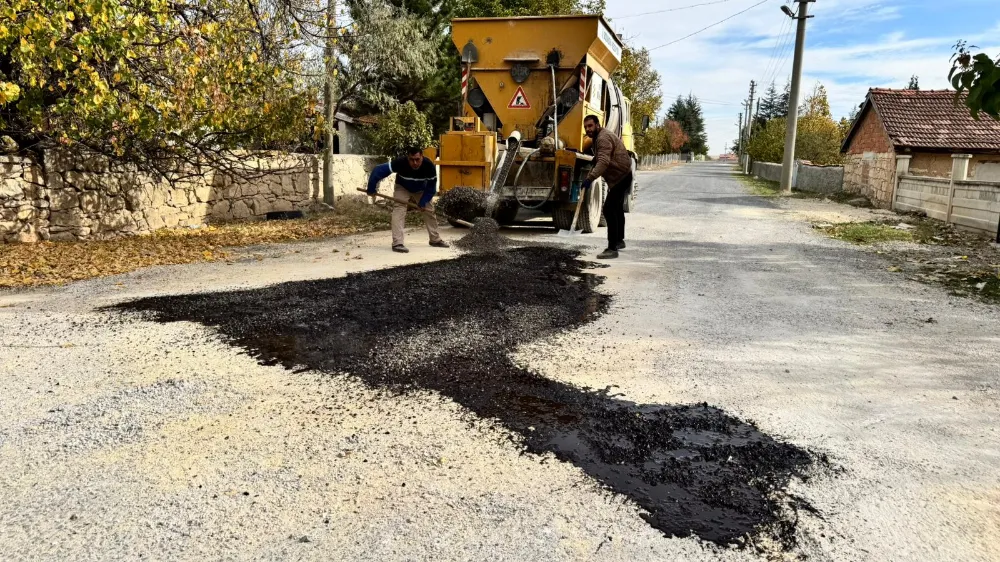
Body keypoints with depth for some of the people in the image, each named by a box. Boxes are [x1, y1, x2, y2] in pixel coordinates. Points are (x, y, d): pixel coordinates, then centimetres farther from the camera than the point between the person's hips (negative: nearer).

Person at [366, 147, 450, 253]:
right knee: (398, 210, -22)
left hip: (421, 190, 3)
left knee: (429, 211, 7)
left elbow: (431, 186, -19)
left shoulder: (429, 166, -34)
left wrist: (423, 202, -23)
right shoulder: (400, 162, -40)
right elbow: (378, 171, -34)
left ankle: (435, 239, 26)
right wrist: (371, 189, -29)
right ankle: (397, 243, -25)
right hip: (402, 188, -3)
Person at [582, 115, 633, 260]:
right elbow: (600, 159, 22)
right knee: (617, 208, 26)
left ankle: (612, 249, -22)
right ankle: (620, 241, 45)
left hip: (621, 177, -12)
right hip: (621, 176, 12)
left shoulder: (603, 138, -23)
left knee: (609, 210, -20)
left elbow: (603, 162, -37)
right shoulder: (599, 137, 12)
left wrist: (590, 178, -46)